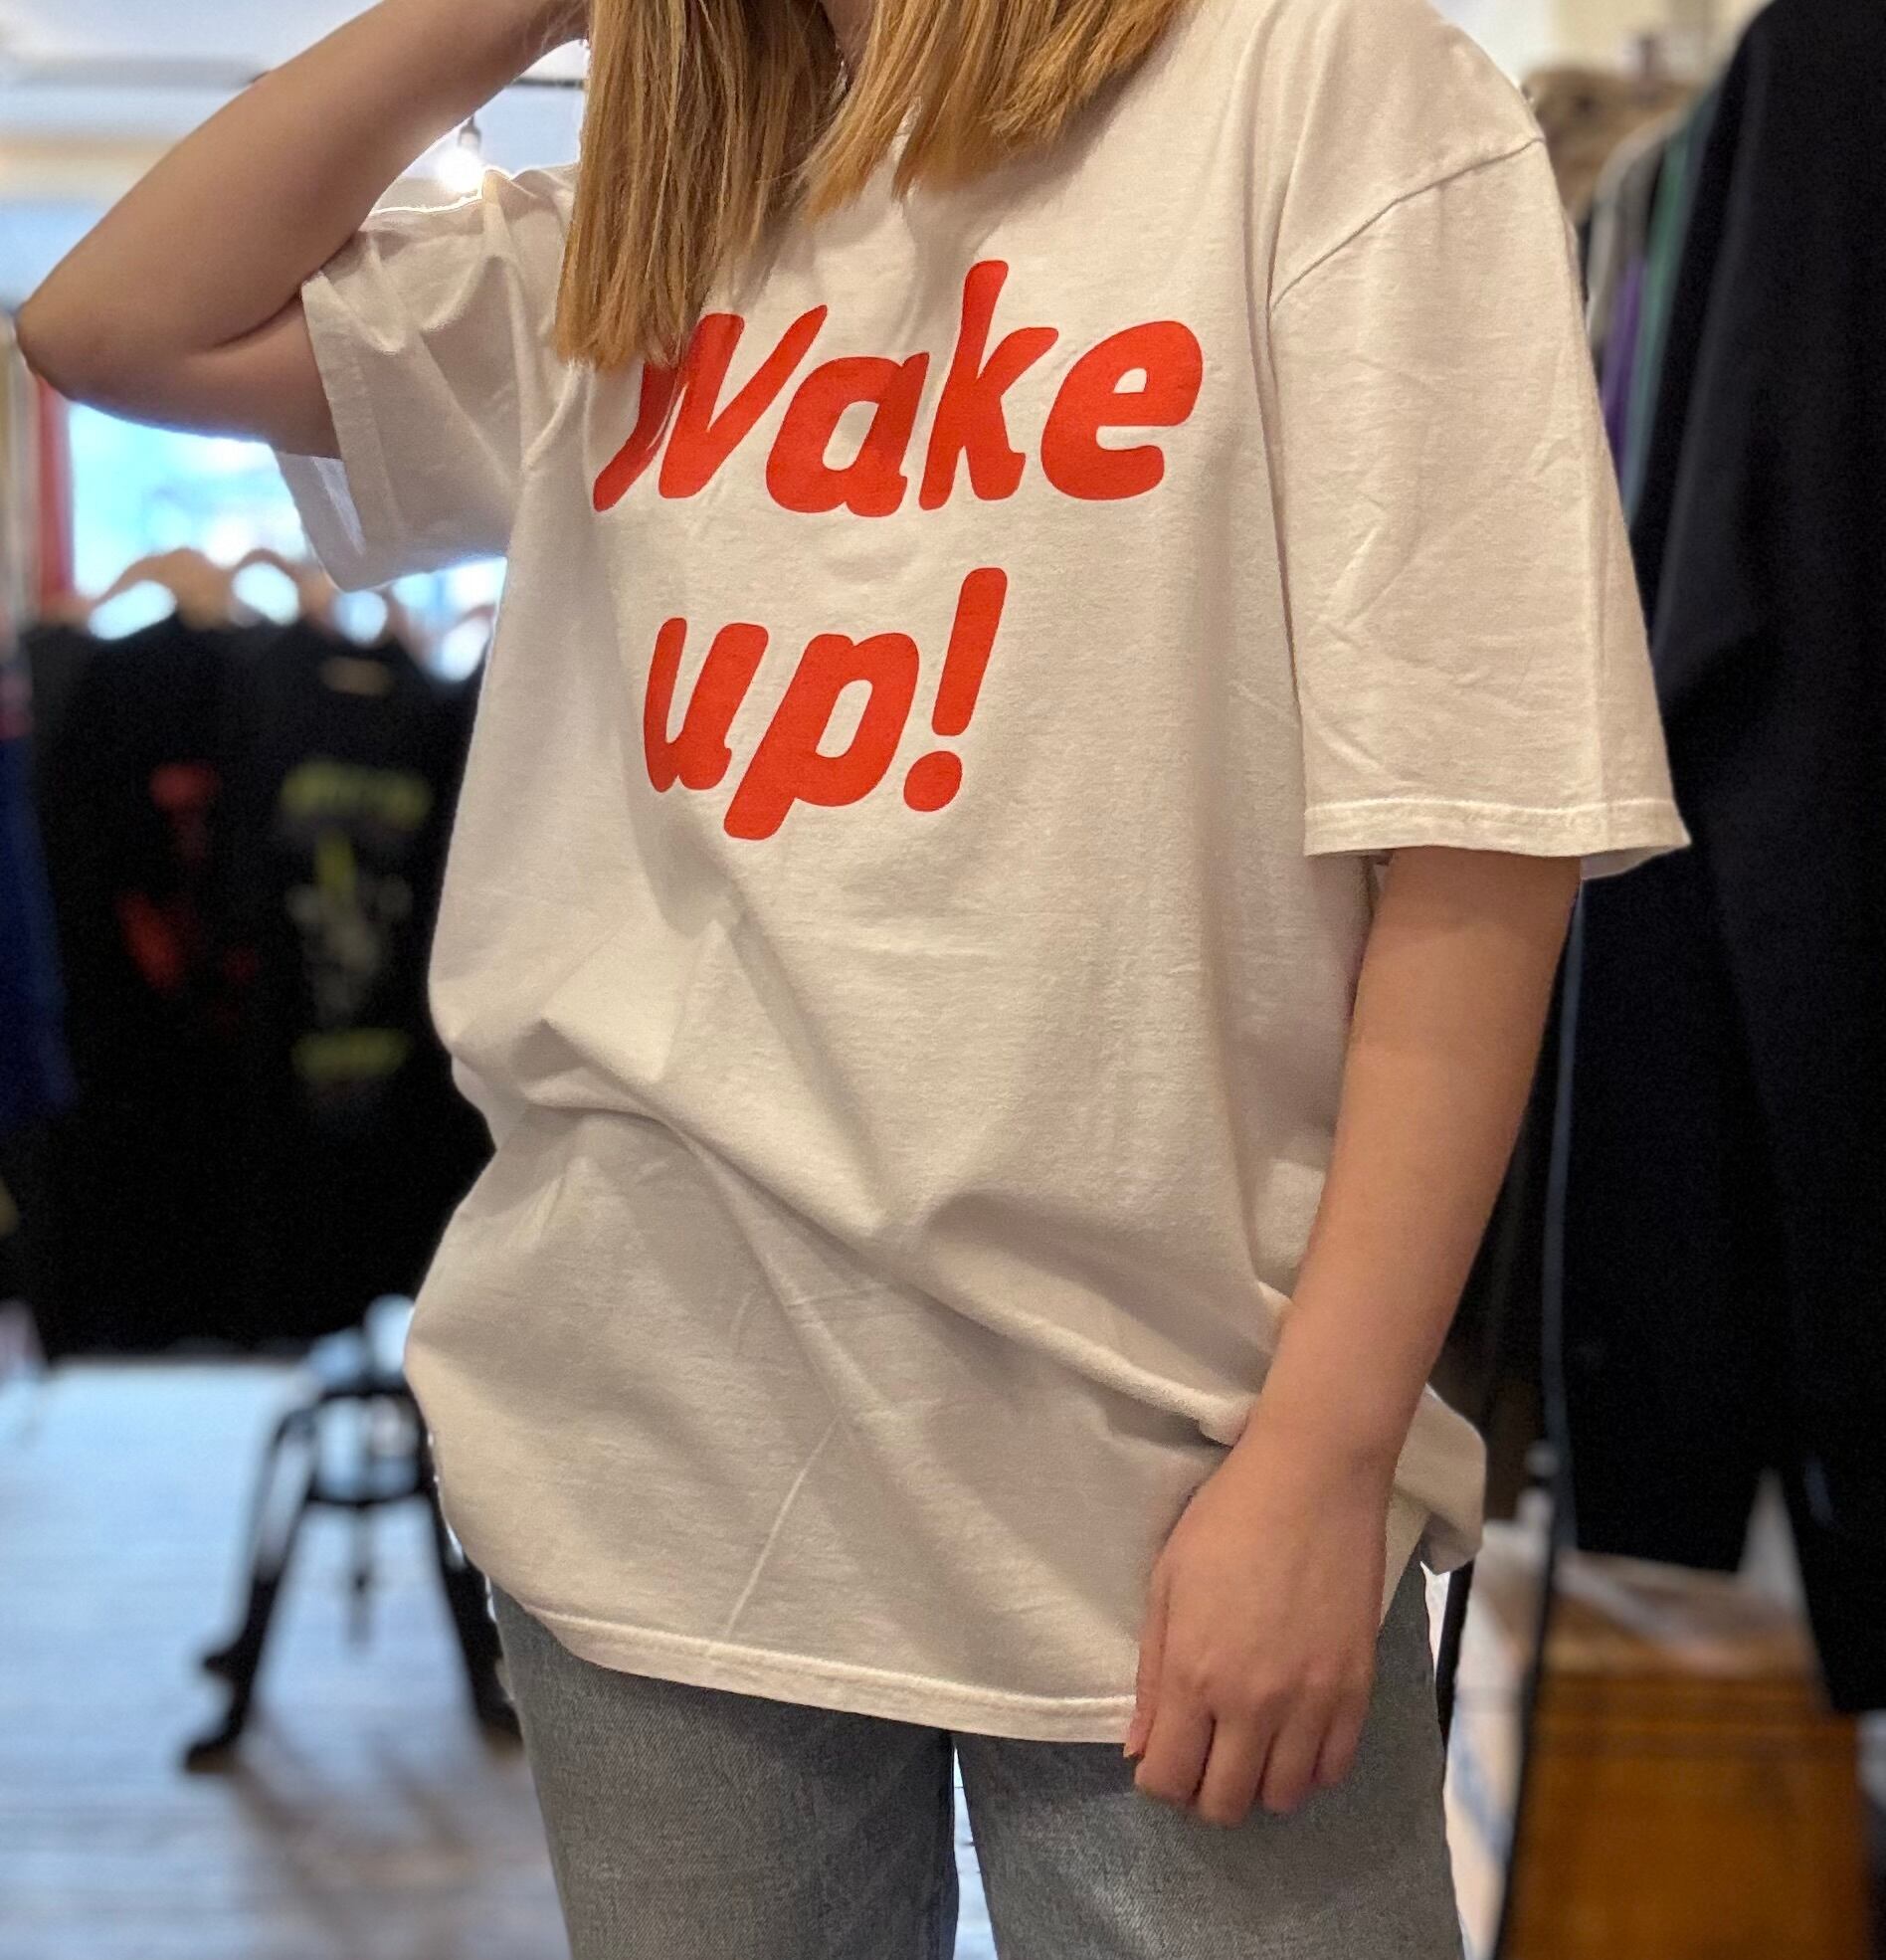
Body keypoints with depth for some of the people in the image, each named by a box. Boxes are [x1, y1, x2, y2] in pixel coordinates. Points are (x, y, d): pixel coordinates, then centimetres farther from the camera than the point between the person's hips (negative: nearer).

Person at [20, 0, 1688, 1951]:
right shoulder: (634, 244, 13)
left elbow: (1478, 815, -10)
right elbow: (119, 326, 12)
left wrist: (1325, 1455, -15)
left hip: (1153, 1487, -4)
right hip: (647, 1454, 5)